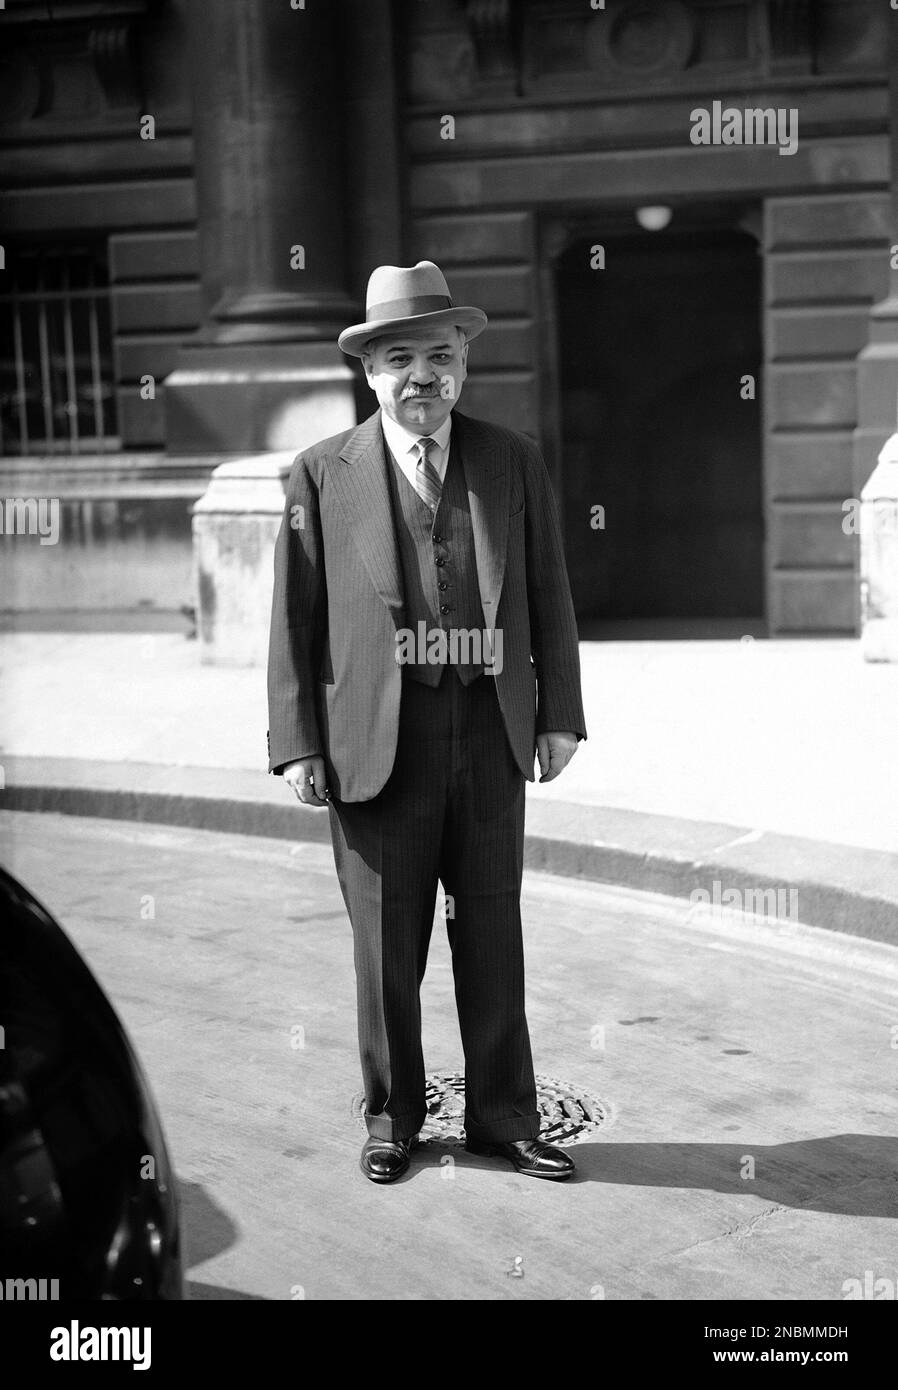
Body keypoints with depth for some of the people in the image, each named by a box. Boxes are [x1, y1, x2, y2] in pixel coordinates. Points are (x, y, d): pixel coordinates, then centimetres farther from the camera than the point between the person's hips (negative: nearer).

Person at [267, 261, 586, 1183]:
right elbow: (295, 617, 0)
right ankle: (392, 1118, 23)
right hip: (377, 739, -2)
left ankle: (503, 1118, 21)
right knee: (386, 946, 7)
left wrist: (560, 713, 4)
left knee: (493, 937, 9)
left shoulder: (513, 463, 7)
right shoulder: (323, 475, 1)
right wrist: (298, 746, -5)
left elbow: (548, 595, 10)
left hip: (490, 734, 2)